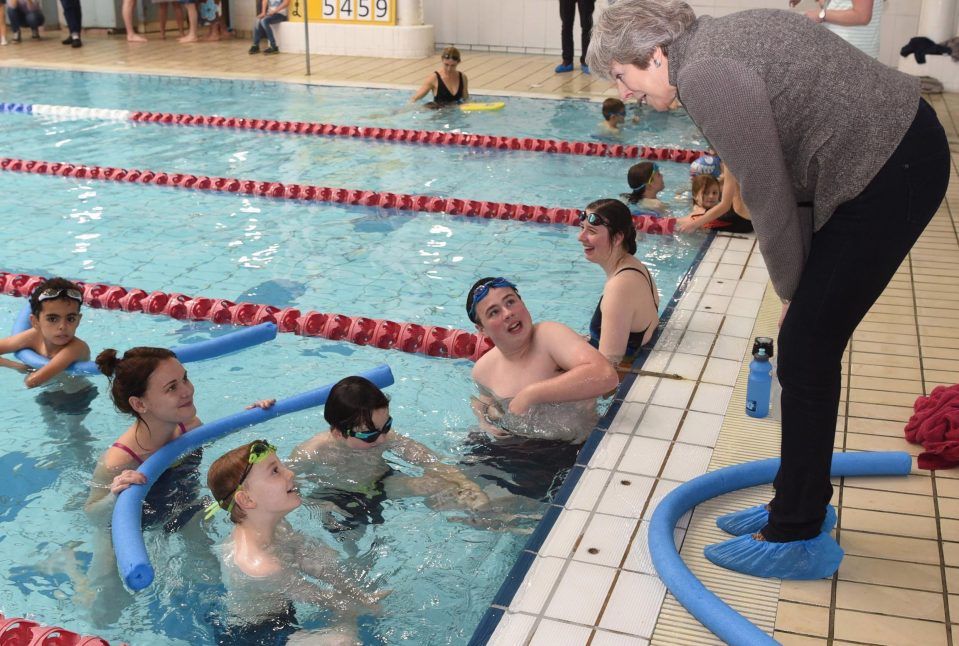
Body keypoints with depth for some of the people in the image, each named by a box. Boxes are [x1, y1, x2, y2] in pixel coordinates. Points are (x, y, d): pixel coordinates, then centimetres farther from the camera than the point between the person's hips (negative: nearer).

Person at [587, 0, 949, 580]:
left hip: (887, 175, -10)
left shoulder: (705, 77, -19)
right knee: (807, 344, 15)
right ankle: (803, 502, 30)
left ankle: (799, 538, 10)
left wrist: (791, 291, 0)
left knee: (807, 352, -3)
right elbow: (785, 182, 10)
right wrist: (798, 289, 9)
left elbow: (770, 199, -15)